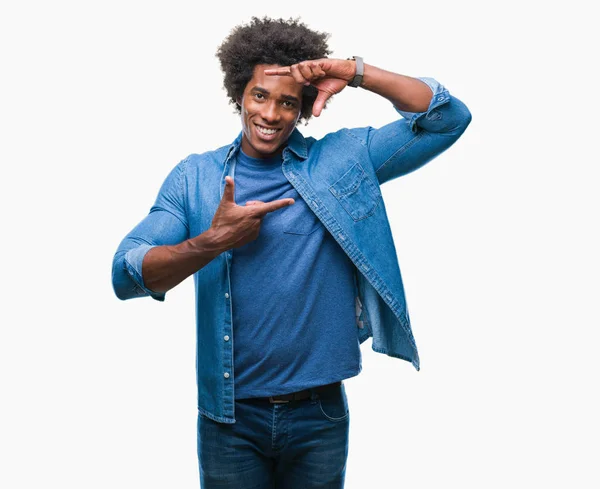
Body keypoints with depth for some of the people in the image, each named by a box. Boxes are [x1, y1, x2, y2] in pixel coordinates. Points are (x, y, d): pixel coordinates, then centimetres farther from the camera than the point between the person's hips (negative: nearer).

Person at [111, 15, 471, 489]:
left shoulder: (343, 160, -1)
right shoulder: (195, 177, 0)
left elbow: (449, 119, -5)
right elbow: (126, 275, -7)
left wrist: (356, 72, -13)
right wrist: (213, 242, -22)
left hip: (320, 416, 0)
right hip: (230, 418, 0)